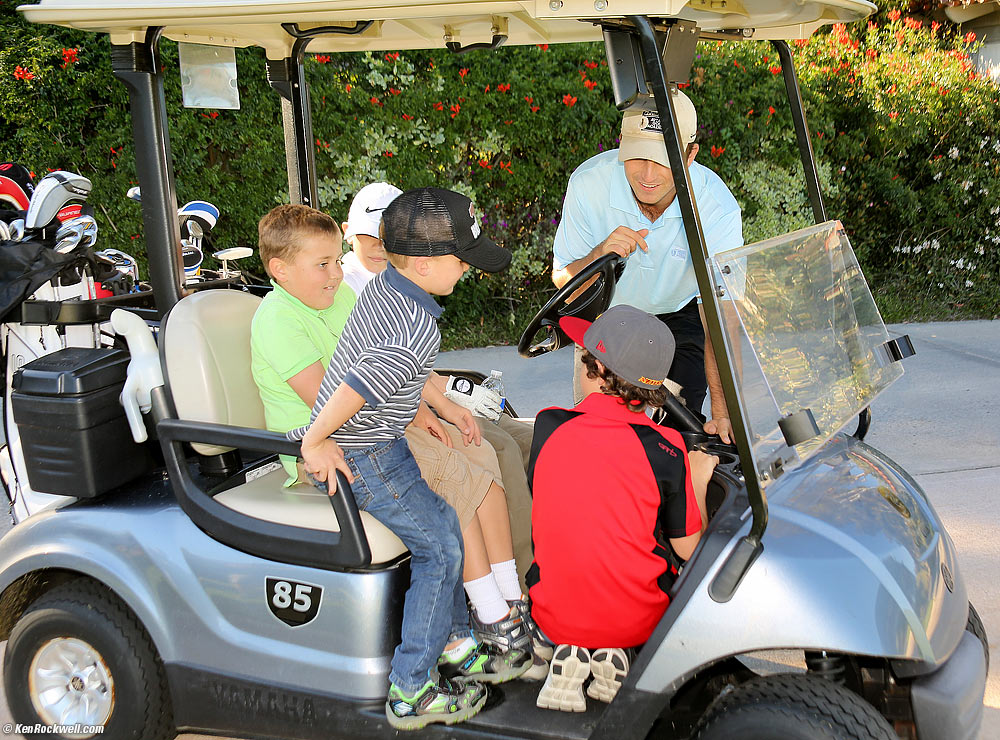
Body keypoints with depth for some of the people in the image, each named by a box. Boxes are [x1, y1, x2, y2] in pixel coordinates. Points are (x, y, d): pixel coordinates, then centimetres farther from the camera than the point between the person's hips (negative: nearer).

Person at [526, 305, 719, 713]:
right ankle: (612, 653, 3)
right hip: (639, 623, -2)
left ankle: (571, 652, 4)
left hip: (555, 617, 2)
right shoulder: (666, 450, -15)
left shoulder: (548, 426, -9)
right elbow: (690, 550, -6)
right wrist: (698, 481, 10)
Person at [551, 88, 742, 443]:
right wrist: (600, 255, -41)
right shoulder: (588, 183, -29)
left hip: (680, 315, -1)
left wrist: (722, 411, -46)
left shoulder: (719, 209, -33)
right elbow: (562, 280, -18)